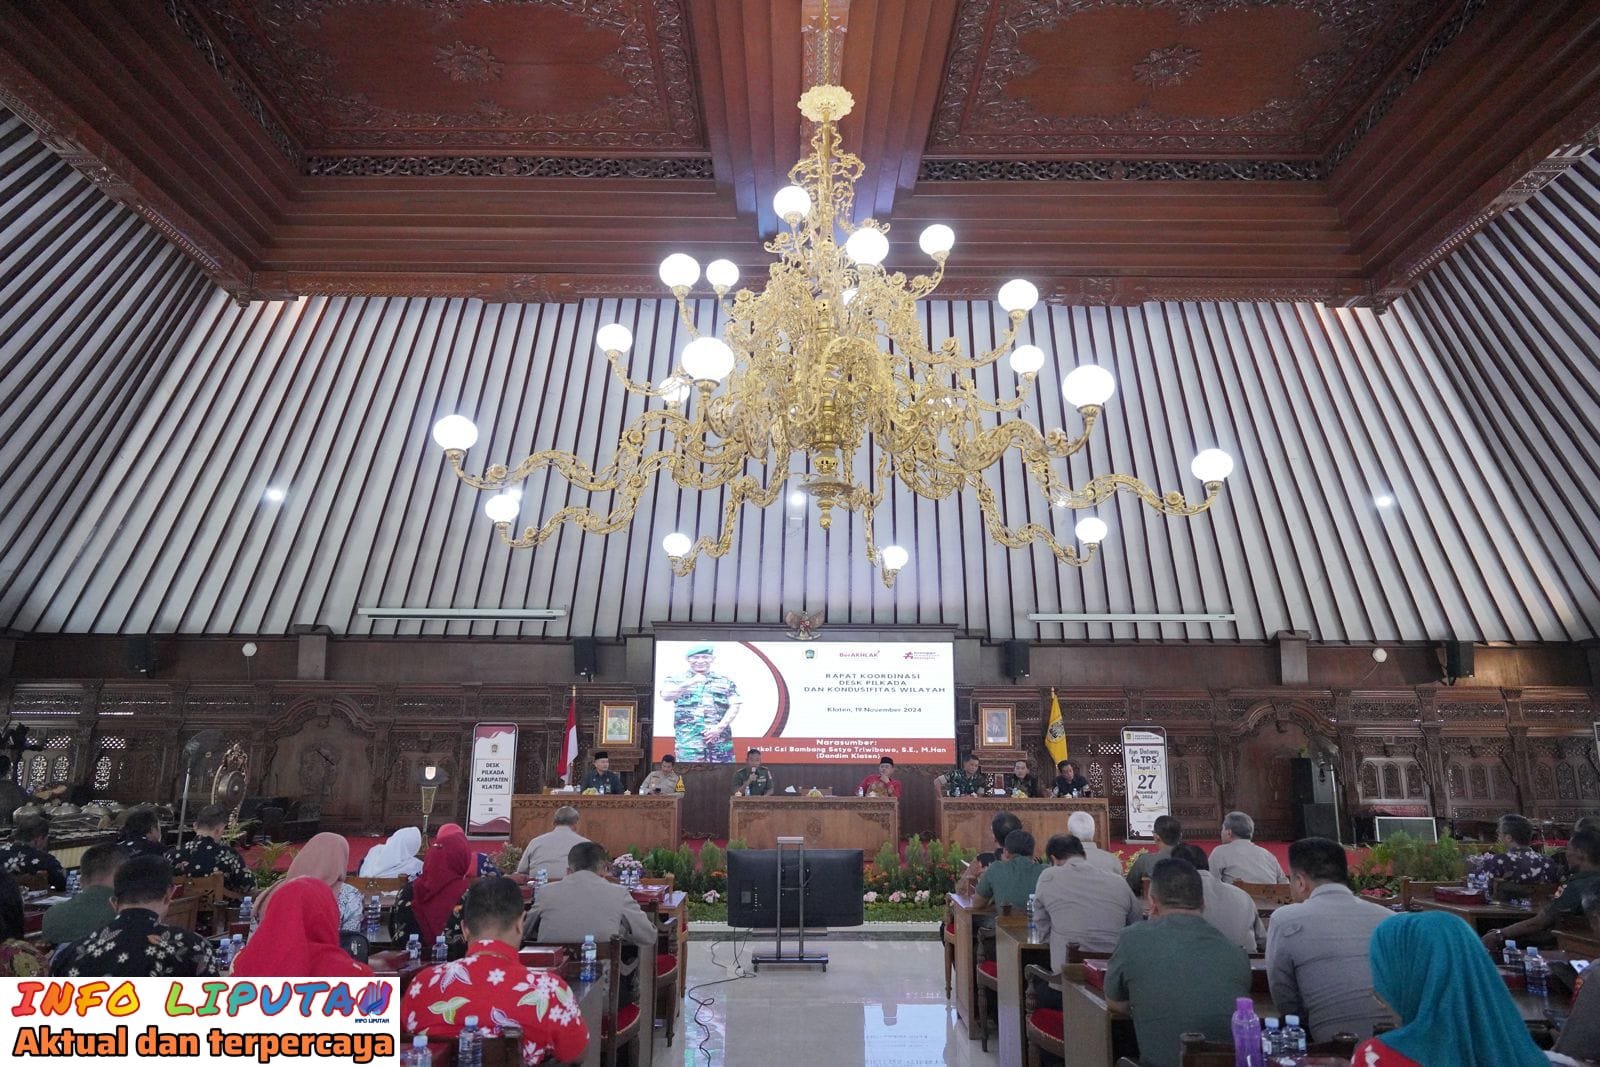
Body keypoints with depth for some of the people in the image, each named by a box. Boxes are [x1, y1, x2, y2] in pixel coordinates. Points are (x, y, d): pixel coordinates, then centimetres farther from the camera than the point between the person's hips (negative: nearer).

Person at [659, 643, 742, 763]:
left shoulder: (725, 681, 15)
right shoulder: (677, 679, 10)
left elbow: (734, 706, 6)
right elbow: (665, 695, -9)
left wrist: (720, 727, -9)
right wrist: (689, 683, -20)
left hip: (721, 737, 2)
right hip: (689, 738, -2)